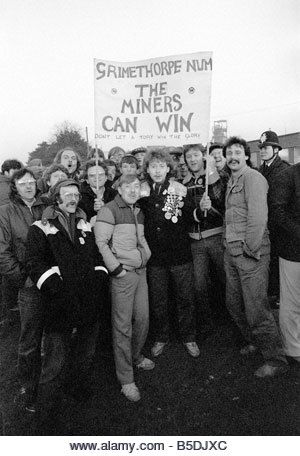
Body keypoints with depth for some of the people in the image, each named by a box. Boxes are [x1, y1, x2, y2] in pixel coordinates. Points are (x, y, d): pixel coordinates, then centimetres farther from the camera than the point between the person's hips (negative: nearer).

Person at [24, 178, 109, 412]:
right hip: (61, 302, -4)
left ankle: (79, 387, 41)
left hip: (90, 302, 4)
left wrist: (99, 279, 1)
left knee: (87, 349, 14)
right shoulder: (41, 228, -1)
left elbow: (97, 256, 17)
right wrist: (55, 288, -19)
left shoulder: (85, 225, 15)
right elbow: (35, 263, -8)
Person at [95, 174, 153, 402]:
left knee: (143, 318, 14)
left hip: (141, 271, 7)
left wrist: (146, 254, 14)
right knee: (123, 325, -1)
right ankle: (126, 379, 12)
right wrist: (117, 269, -15)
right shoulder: (109, 210, -10)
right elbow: (101, 243, -14)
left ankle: (136, 357, 39)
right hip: (122, 273, -7)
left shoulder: (138, 212, 15)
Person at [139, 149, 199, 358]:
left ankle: (189, 337, 30)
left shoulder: (180, 189, -4)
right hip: (154, 255, 1)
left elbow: (191, 219, -2)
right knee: (157, 300, 13)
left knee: (186, 297, 10)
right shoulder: (141, 192, 1)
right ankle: (161, 338, 34)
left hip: (180, 254, -1)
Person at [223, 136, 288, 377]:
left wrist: (250, 249, -17)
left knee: (256, 308, -3)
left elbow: (258, 217, -19)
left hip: (250, 253, -9)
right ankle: (255, 342, 40)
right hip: (231, 252, 9)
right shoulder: (231, 181, 18)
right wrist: (230, 245, 11)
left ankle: (276, 360, 15)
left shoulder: (253, 178, -10)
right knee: (234, 303, 18)